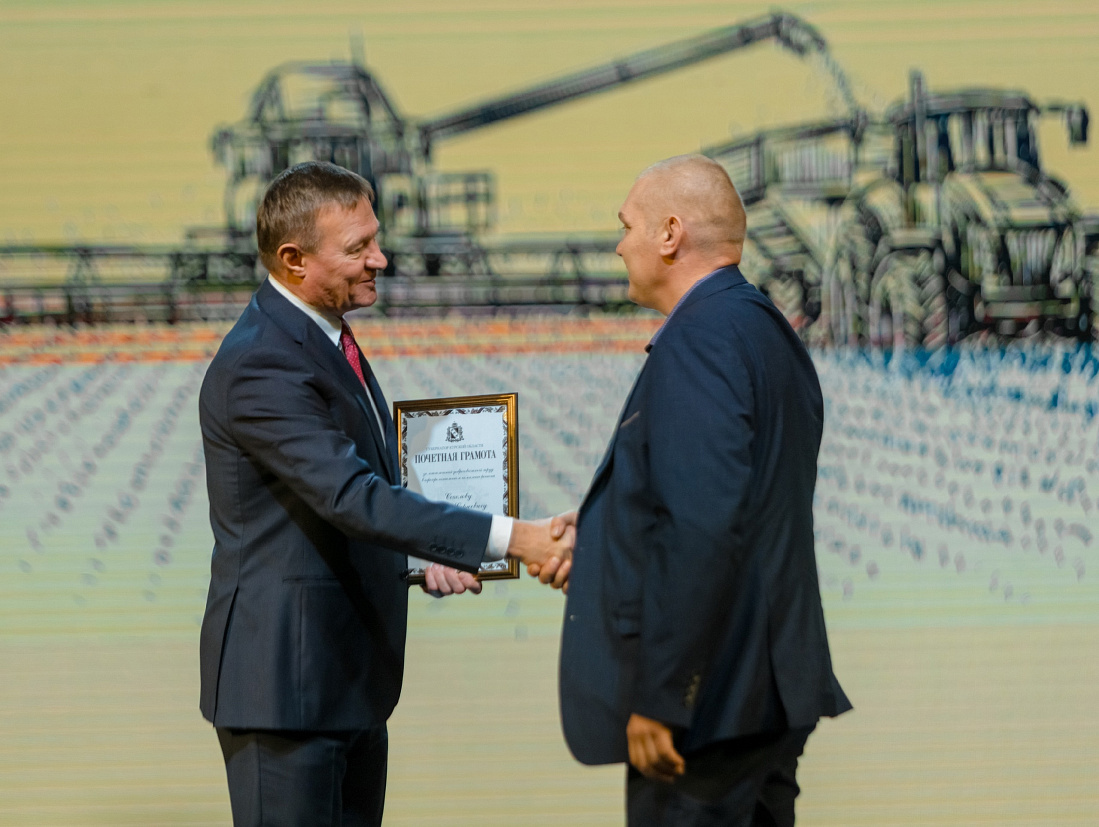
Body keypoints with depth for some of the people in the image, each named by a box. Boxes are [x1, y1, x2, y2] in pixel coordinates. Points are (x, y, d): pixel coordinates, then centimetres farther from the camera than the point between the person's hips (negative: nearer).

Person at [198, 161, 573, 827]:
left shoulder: (326, 338, 12)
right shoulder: (259, 366, -20)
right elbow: (354, 498, -29)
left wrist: (425, 558, 6)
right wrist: (510, 538, -33)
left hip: (351, 676, 10)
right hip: (287, 680, -10)